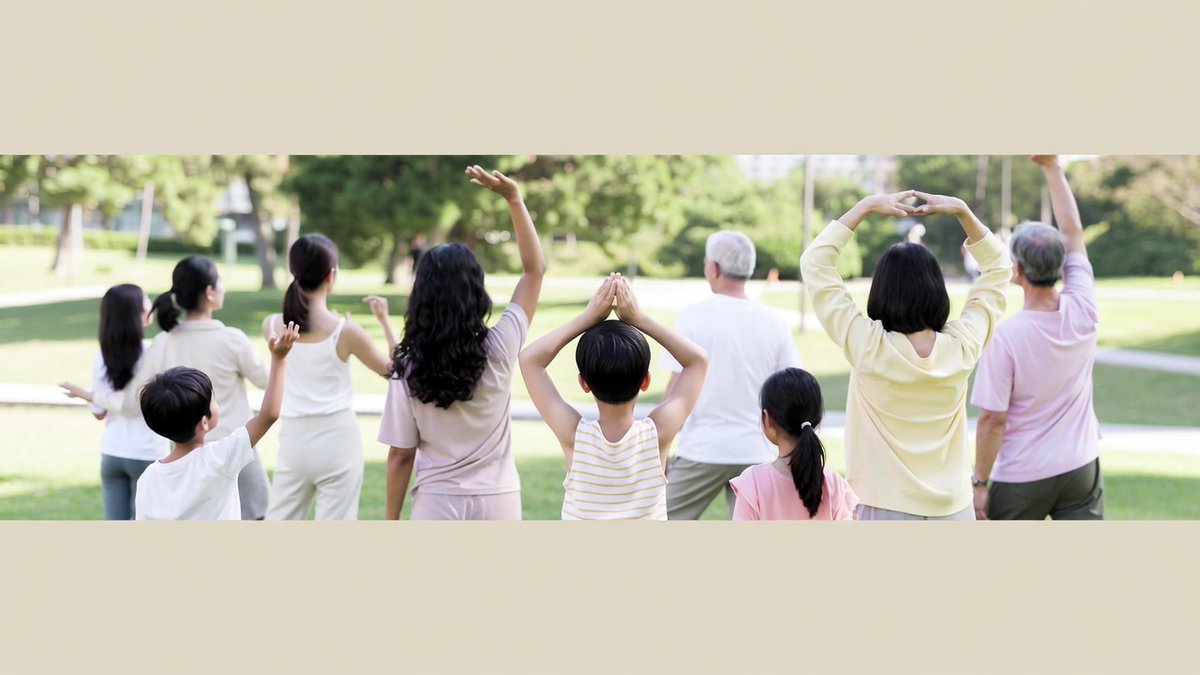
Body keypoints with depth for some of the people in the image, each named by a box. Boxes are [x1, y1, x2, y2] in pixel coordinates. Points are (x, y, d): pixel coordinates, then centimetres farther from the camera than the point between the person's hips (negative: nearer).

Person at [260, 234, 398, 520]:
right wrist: (384, 320, 10)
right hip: (337, 441, -3)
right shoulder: (345, 331, -11)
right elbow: (393, 368, 3)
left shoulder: (272, 326, -1)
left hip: (294, 440, 3)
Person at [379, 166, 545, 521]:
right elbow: (535, 268, 3)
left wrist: (391, 523, 7)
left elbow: (401, 456, -4)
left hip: (438, 505, -1)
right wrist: (514, 199, 1)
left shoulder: (409, 369, -9)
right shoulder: (498, 350, -8)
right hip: (496, 502, 1)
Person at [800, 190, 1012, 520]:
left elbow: (814, 262, -3)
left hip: (885, 514, -3)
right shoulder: (962, 346, -4)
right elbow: (998, 268, 12)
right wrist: (963, 212, 6)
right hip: (953, 513, 3)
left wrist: (866, 207, 0)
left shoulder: (868, 347, -13)